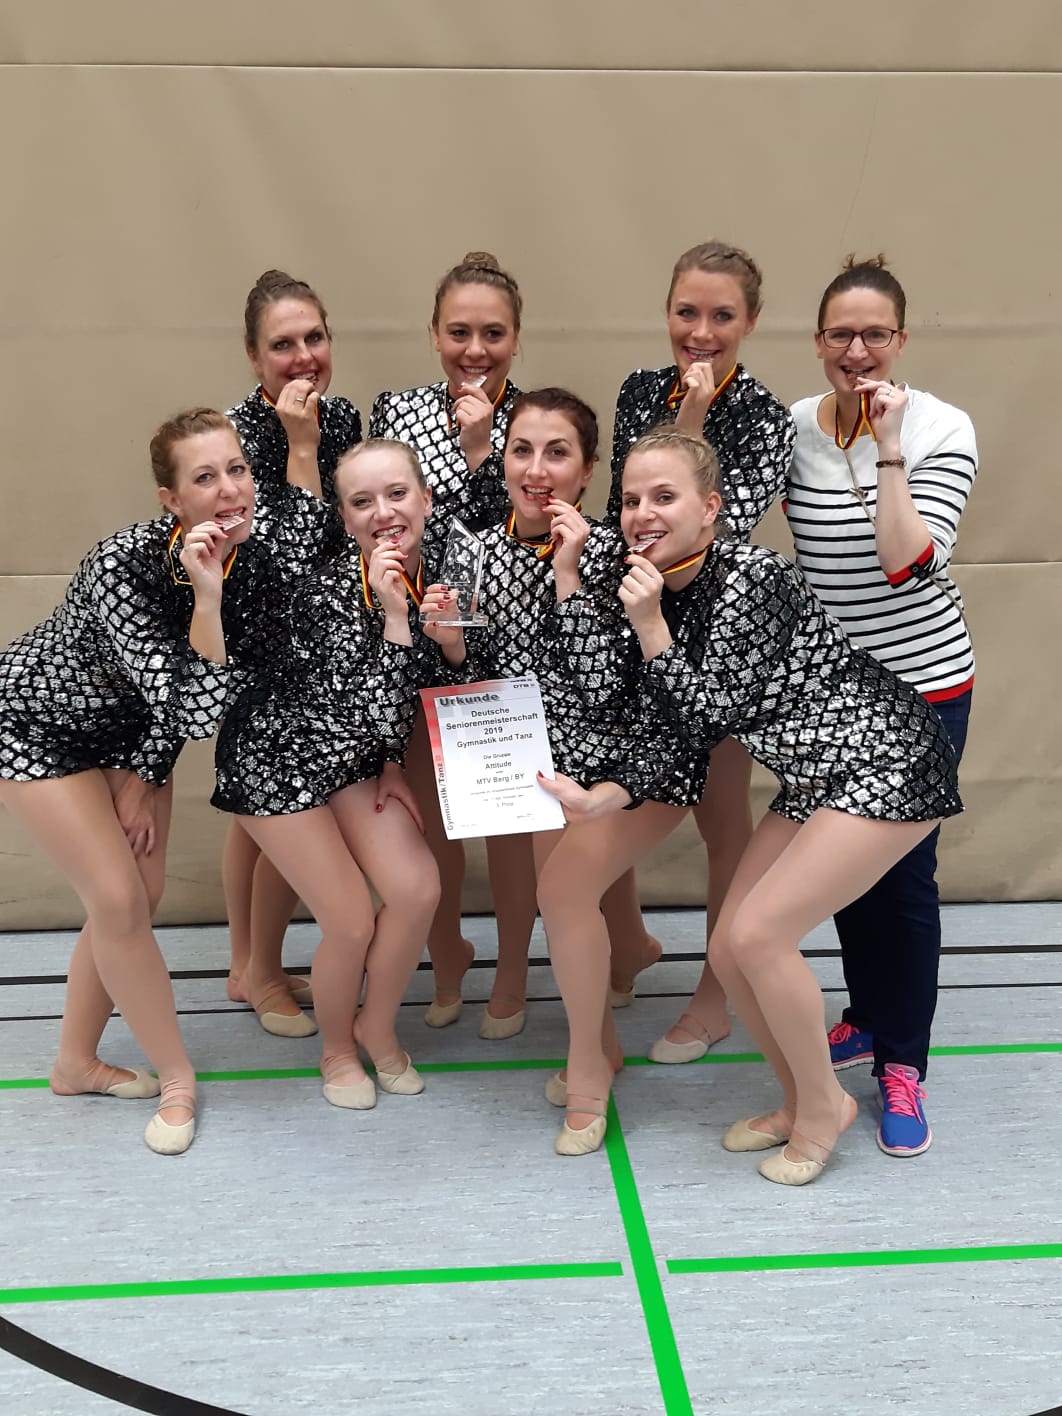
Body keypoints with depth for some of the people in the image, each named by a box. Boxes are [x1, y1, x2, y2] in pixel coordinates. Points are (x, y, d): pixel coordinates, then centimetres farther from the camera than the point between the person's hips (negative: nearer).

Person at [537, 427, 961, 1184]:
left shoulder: (751, 577, -22)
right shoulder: (660, 590, 2)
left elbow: (706, 716, -21)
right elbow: (668, 732, -4)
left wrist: (650, 623, -23)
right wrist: (597, 801, -16)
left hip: (887, 766, -8)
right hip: (814, 780, 8)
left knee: (758, 933, -16)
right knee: (730, 949, 3)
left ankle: (824, 1104, 6)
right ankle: (801, 1102, 24)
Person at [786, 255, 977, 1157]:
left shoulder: (943, 430, -13)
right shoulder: (792, 426, -2)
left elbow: (908, 561, -24)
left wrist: (887, 447, -26)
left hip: (922, 684, -4)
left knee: (905, 872, 0)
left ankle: (901, 1063, 13)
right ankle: (868, 1015, 35)